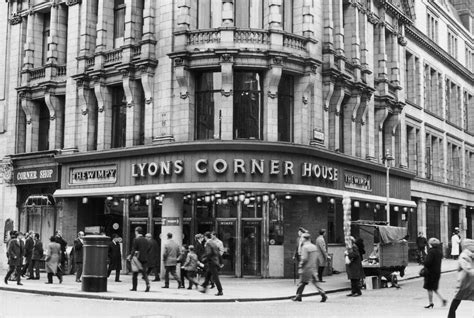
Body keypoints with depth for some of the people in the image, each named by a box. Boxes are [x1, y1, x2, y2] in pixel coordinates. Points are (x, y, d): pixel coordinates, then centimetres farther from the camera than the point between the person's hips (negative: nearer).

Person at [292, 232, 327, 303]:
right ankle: (323, 294, -5)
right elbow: (316, 258, 16)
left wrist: (300, 267, -13)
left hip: (306, 269, -7)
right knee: (315, 282, 8)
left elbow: (304, 259, -19)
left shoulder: (304, 247, -14)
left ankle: (298, 296, 14)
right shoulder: (314, 247, 11)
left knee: (302, 282, 4)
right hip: (313, 269, 7)